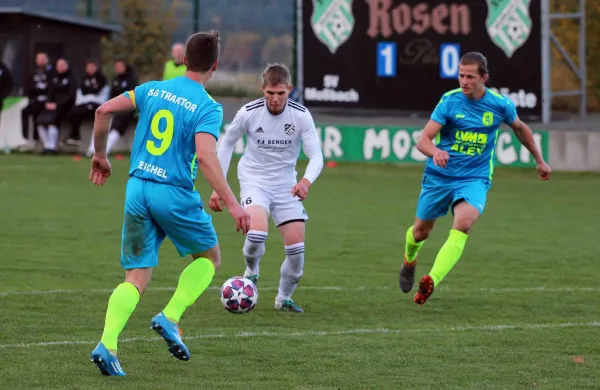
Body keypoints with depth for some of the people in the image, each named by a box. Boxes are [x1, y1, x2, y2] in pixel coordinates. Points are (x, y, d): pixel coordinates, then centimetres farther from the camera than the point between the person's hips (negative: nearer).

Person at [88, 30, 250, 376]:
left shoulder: (152, 89, 8)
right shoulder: (208, 107, -8)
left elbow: (104, 110, 7)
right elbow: (205, 157, -22)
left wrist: (100, 156, 21)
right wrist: (232, 203, -21)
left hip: (138, 189, 5)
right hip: (175, 194, -5)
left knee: (136, 279, 8)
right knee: (210, 257, 21)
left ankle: (107, 344, -13)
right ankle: (170, 318, 3)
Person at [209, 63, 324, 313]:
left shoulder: (301, 115, -12)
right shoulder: (249, 113, -13)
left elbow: (316, 156, -15)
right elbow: (226, 144, 3)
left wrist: (306, 181, -37)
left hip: (286, 185, 2)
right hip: (254, 180, -2)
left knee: (296, 248, -4)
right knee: (257, 233, -29)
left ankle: (284, 298, 21)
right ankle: (251, 271, 5)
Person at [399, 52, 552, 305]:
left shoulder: (500, 105, -6)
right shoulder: (449, 101, -11)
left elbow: (520, 128, 17)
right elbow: (423, 140, -17)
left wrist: (539, 160, 24)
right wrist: (435, 151, -41)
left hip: (475, 179, -1)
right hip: (439, 176, 1)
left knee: (463, 223, -30)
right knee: (420, 232, 14)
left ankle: (432, 281, -38)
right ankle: (409, 261, 51)